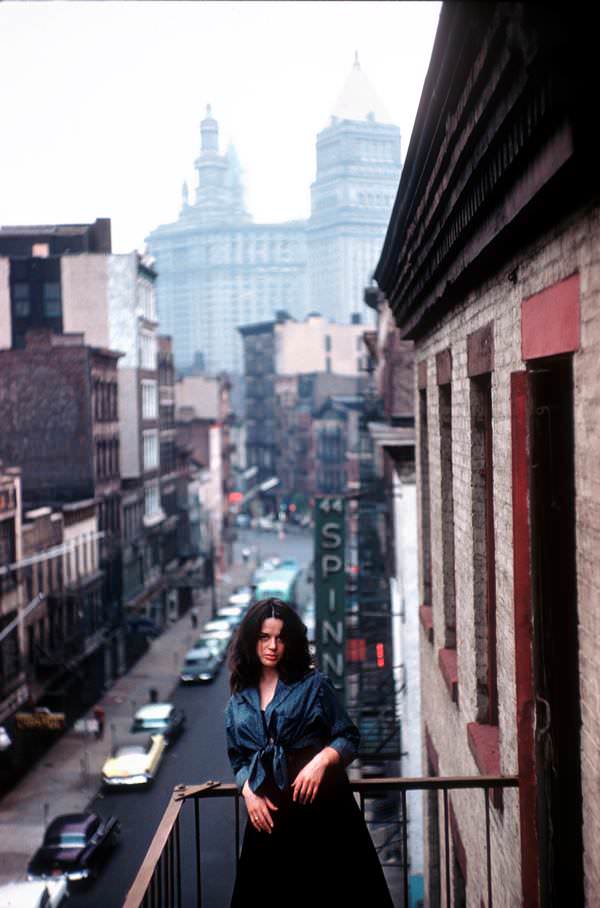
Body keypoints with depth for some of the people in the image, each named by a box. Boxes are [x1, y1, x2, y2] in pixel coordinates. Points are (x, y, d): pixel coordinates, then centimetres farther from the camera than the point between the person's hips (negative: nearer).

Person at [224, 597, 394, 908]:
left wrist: (322, 760, -18)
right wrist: (248, 791, -4)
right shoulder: (239, 701, 12)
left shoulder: (314, 684, 2)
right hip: (269, 810, 3)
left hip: (322, 803, -3)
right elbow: (239, 760, 15)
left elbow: (349, 739, 1)